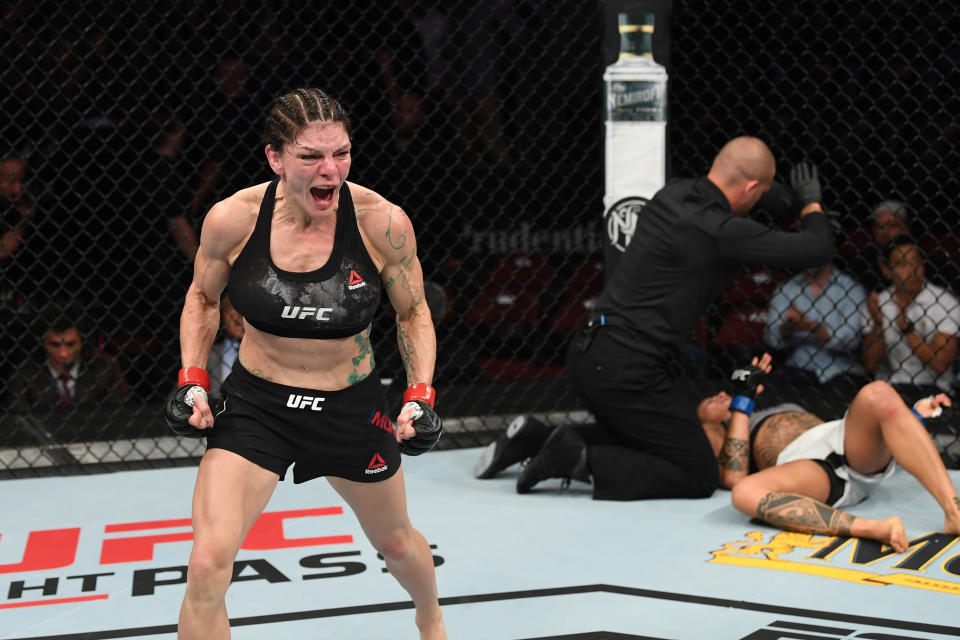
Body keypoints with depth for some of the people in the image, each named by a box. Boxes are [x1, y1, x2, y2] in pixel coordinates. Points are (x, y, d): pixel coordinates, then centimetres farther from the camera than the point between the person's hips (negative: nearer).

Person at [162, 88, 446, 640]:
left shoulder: (383, 223, -19)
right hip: (254, 405, 0)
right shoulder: (232, 219, -18)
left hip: (351, 407, 1)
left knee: (396, 541, 23)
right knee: (208, 564, -17)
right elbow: (203, 299, 4)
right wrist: (193, 382, -7)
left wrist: (421, 395, -12)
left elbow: (413, 313, -1)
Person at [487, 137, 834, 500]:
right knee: (699, 476, 0)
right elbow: (816, 250, -11)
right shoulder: (719, 231, -18)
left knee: (641, 443, 28)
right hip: (627, 371, -9)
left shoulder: (672, 195, 6)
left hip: (587, 353, 9)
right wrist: (811, 203, 10)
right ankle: (581, 461, -11)